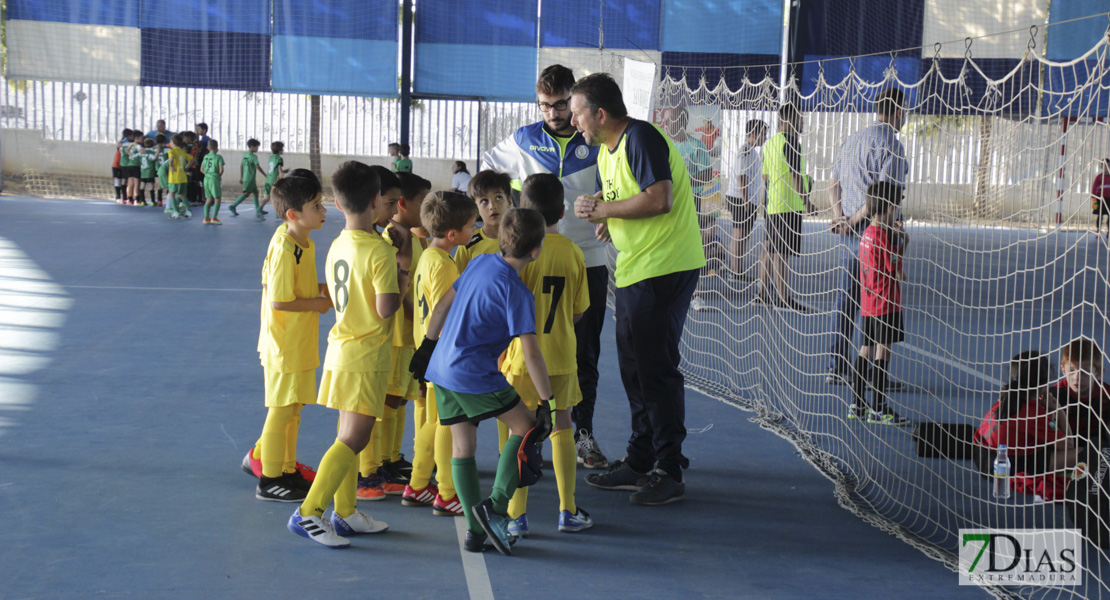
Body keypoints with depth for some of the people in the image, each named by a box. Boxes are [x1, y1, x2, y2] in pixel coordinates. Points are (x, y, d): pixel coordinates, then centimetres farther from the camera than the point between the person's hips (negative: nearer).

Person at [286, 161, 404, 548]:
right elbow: (386, 308, -21)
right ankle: (308, 513, -10)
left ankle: (345, 513, 21)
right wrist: (403, 285, -2)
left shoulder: (337, 246, 7)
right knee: (353, 439, -7)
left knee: (350, 436, 15)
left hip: (341, 349, 8)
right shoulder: (380, 251, -16)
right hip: (366, 356, -8)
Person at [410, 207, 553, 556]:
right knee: (525, 428, 4)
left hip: (441, 369, 8)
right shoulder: (517, 292, -14)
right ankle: (496, 506, -7)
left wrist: (427, 345, 29)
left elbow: (444, 304, 17)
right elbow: (529, 351, -18)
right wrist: (547, 402, -13)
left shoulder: (480, 262, 8)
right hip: (474, 375, -8)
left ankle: (476, 531, 13)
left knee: (463, 447, 10)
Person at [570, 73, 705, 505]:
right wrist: (605, 221, 2)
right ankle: (639, 463, 23)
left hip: (666, 267, -10)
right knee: (633, 367, 13)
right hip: (635, 268, 10)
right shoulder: (606, 151, 16)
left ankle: (669, 473, 1)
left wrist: (603, 209, -15)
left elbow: (659, 200, -25)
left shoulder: (641, 137, -15)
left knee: (656, 367, -7)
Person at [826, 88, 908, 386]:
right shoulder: (892, 146, -12)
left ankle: (836, 368, 14)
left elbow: (834, 183, 15)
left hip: (850, 234, 7)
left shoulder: (851, 140, 13)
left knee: (845, 301, 10)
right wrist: (852, 220, -10)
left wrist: (840, 217, 4)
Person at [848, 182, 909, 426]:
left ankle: (857, 405, 18)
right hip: (886, 305, -9)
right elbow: (899, 273, -13)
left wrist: (899, 242, 10)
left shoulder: (867, 233, 9)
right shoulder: (886, 236, -17)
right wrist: (902, 246, -2)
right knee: (883, 353, -3)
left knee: (866, 351, 13)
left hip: (868, 303, 9)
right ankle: (878, 409, 0)